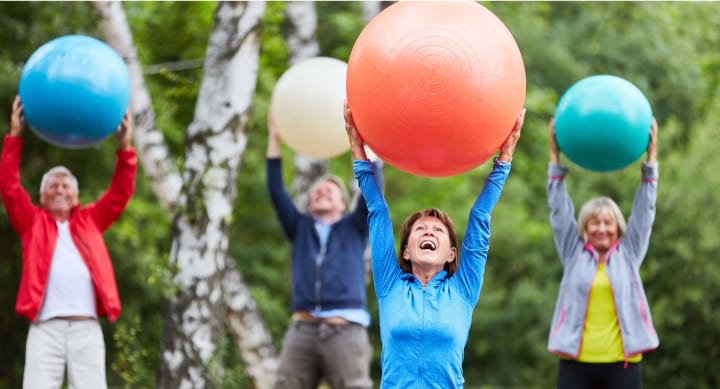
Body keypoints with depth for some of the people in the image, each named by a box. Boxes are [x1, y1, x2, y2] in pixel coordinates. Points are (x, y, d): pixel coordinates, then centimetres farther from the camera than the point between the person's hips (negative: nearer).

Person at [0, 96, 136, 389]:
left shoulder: (89, 221, 22)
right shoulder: (33, 222, 18)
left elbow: (121, 192, 16)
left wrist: (125, 146, 5)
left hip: (87, 329, 1)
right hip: (45, 329, -1)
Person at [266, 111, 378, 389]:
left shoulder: (354, 228, 18)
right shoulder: (300, 228, 23)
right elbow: (276, 192, 13)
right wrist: (274, 137, 8)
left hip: (346, 332, -2)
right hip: (302, 331, 2)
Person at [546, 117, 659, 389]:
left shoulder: (628, 254, 9)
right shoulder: (574, 254, 9)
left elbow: (644, 211, 7)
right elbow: (560, 210, 7)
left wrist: (651, 157, 2)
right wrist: (555, 157, 3)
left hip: (621, 364, 0)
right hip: (576, 363, 0)